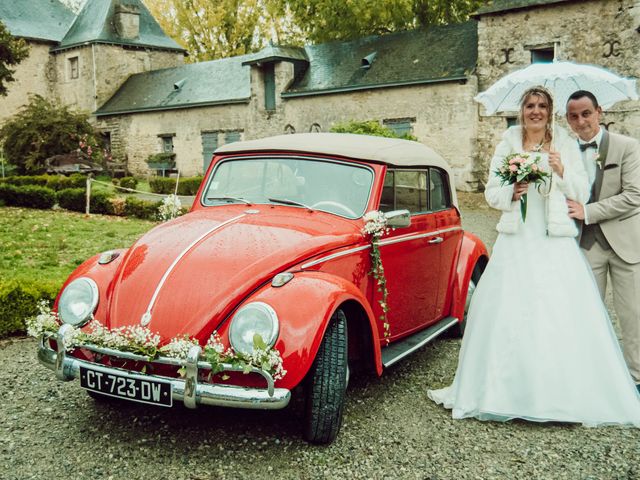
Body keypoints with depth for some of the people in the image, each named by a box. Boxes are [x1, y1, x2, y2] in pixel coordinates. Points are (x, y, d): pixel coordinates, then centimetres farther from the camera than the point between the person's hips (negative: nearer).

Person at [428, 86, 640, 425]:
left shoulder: (566, 145, 8)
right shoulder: (508, 144, 9)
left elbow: (582, 194, 5)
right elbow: (491, 192, 7)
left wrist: (562, 172, -11)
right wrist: (511, 193, -12)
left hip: (556, 244, 0)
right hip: (516, 241, 1)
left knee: (563, 314, -4)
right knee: (506, 313, -1)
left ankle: (562, 393, 8)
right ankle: (503, 389, 9)